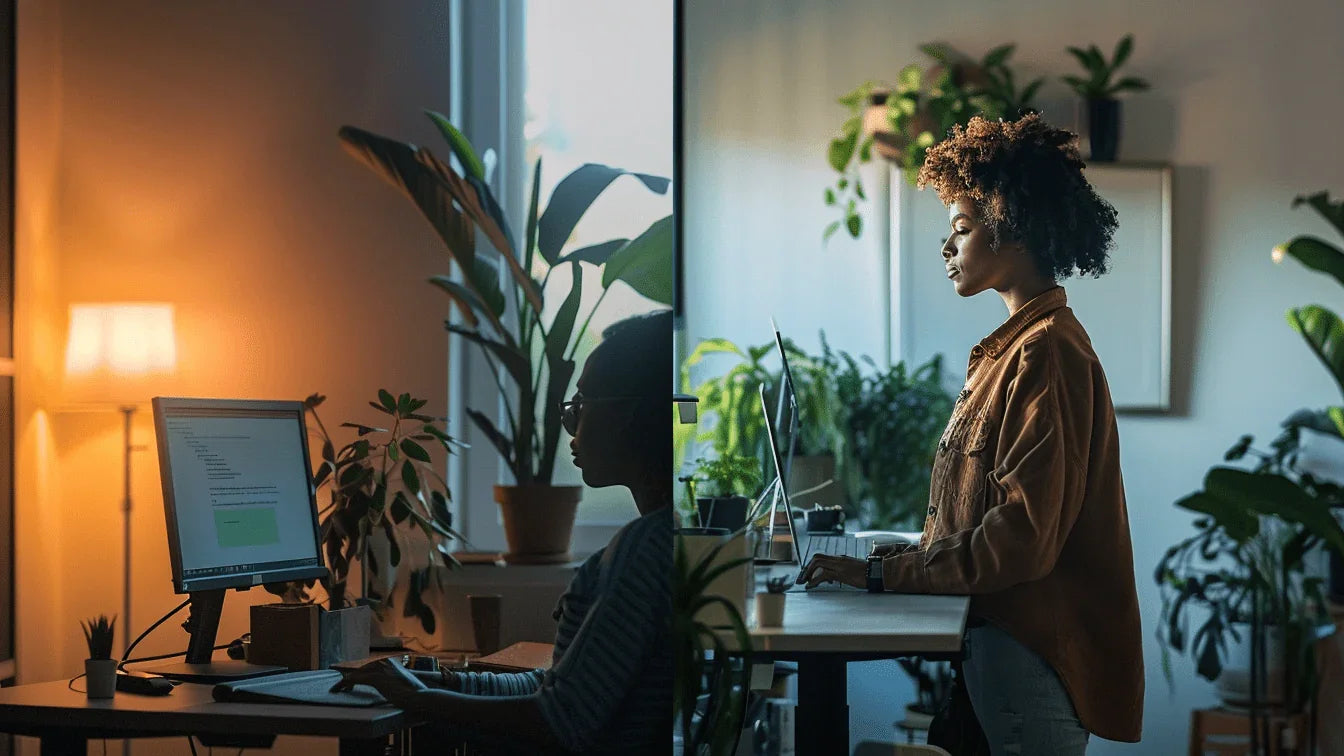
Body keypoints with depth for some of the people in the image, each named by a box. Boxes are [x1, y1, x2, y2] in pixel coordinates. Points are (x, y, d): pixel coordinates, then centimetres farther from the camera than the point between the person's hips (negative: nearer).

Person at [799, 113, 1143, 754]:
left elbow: (1023, 537, -23)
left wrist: (887, 573, -18)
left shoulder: (1046, 353, -17)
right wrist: (913, 548, 7)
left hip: (1033, 648, -10)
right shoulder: (1016, 345, 15)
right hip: (999, 631, 10)